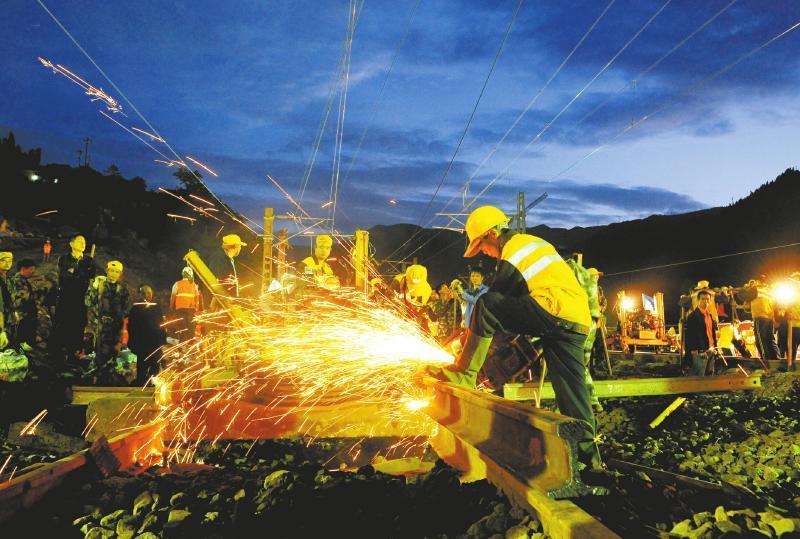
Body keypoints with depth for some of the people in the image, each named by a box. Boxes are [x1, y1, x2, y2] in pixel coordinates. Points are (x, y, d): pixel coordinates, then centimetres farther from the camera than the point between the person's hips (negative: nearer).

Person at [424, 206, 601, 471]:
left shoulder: (511, 256, -3)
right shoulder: (533, 241, 26)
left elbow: (493, 305, 2)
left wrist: (470, 334, 15)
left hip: (555, 310, -9)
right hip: (579, 322, 9)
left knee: (486, 305, -13)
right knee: (571, 388, 9)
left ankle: (464, 373, -13)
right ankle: (588, 452, 11)